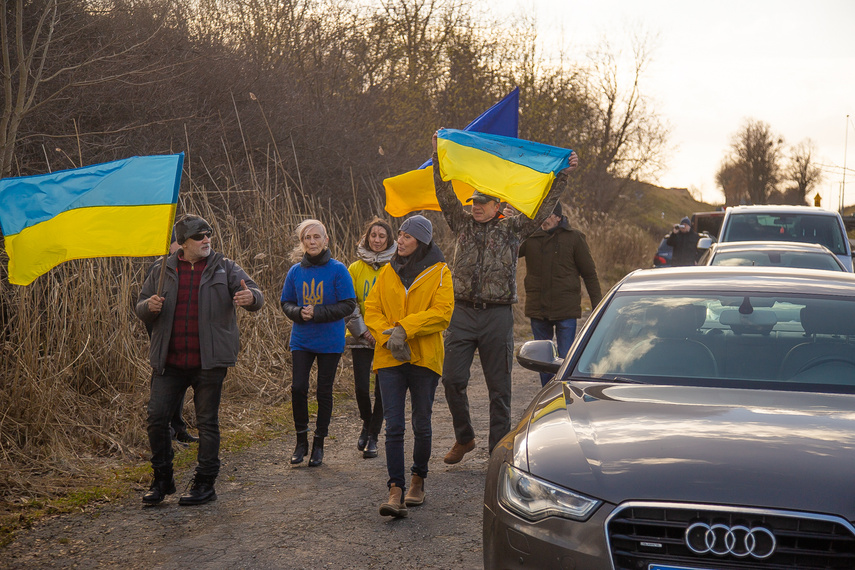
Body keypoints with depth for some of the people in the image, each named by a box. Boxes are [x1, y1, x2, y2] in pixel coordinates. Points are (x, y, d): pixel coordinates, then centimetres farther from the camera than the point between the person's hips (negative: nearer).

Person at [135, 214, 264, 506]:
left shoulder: (225, 268, 3)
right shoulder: (163, 272, 9)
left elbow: (255, 294, -3)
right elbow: (140, 309, 14)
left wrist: (251, 297, -28)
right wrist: (149, 306, -10)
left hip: (209, 362, -2)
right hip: (169, 362, 2)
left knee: (207, 422, 4)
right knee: (156, 418, 2)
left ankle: (205, 484, 16)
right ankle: (162, 480, 19)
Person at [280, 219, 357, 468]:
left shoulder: (337, 270, -8)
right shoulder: (295, 271, 2)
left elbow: (348, 305, -9)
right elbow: (286, 302, 10)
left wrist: (318, 313, -19)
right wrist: (298, 313, -13)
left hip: (330, 341, -2)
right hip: (301, 340, 2)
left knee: (324, 392, 5)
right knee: (298, 387, -7)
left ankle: (319, 444, 19)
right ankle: (301, 440, 12)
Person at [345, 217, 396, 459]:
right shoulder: (356, 268, 4)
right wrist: (362, 330, -8)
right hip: (362, 338, 1)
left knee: (383, 388, 0)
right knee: (361, 386, -3)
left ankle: (373, 436, 13)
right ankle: (367, 424, 25)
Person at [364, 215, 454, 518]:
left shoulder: (439, 272, 0)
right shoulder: (387, 272, 11)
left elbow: (442, 312, -11)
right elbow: (371, 309, 7)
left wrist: (405, 328, -18)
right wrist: (388, 336, -11)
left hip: (424, 359, -2)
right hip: (389, 358, 2)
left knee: (421, 424, 10)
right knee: (394, 426, -6)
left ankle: (418, 479, 29)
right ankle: (396, 490, -7)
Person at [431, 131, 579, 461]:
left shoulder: (513, 229, 7)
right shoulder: (463, 225, 11)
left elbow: (544, 205, 5)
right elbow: (445, 194, 6)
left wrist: (564, 174, 0)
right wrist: (439, 158, -1)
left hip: (497, 315, -2)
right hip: (462, 313, 2)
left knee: (499, 386, 4)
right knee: (452, 378, -1)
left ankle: (498, 450, 13)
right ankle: (464, 437, 20)